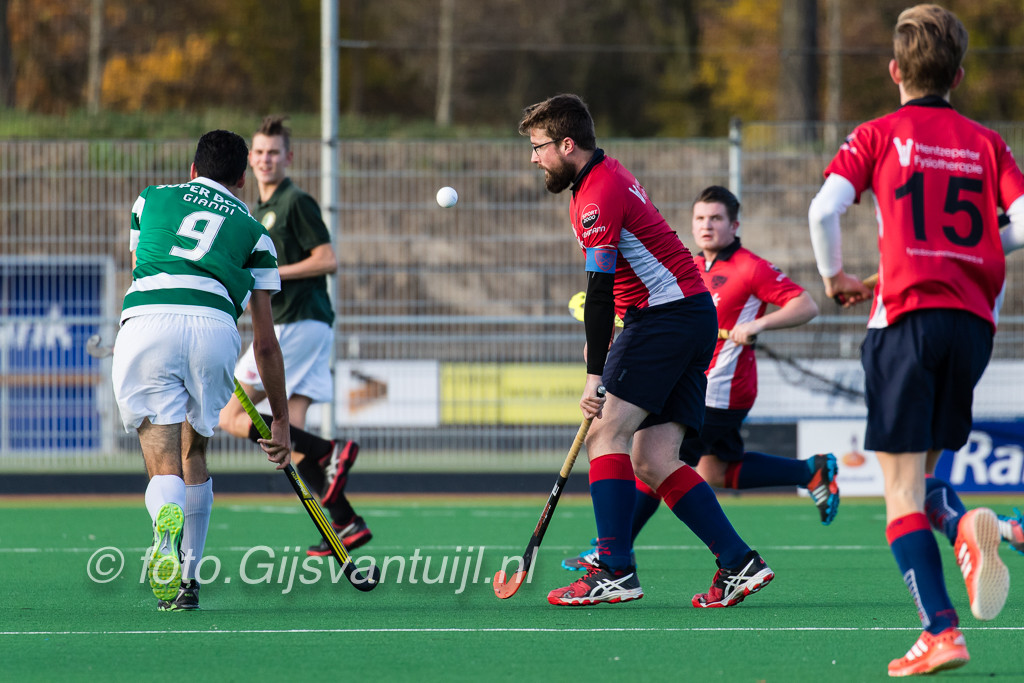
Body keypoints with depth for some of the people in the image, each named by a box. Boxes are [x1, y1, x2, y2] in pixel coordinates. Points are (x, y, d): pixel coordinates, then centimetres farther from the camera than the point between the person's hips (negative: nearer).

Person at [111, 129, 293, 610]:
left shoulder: (151, 199, 30)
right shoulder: (253, 231, 27)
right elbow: (266, 343, 25)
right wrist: (281, 421, 32)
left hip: (145, 319, -1)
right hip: (213, 325, 1)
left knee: (164, 463, -4)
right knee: (194, 453, 23)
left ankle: (165, 527, -38)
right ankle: (187, 579, 22)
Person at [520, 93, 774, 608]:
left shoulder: (598, 198, -15)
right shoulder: (606, 176, 18)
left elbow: (600, 291, -20)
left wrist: (595, 374, -21)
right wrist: (599, 336, 24)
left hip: (665, 312, -10)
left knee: (606, 432, -14)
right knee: (652, 463, 3)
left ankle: (615, 570, -21)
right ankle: (739, 563, -4)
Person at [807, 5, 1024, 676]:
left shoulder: (878, 136, 4)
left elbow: (825, 208, -10)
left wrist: (836, 279, 6)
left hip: (907, 313, -4)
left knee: (903, 488, -2)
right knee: (919, 472, 19)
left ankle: (942, 631, -14)